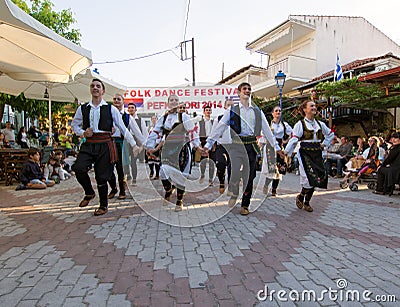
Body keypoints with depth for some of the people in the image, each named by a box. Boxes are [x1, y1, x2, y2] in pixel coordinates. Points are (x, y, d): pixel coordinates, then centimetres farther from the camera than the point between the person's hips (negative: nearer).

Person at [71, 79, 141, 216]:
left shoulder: (111, 109, 2)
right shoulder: (82, 109, 9)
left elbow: (123, 128, 4)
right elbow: (74, 125, 22)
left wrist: (134, 145, 2)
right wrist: (83, 132, 1)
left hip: (105, 144, -2)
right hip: (88, 144, 2)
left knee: (102, 176, 0)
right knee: (78, 168, -20)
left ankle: (103, 206, 23)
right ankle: (89, 192, 11)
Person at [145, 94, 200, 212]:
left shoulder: (184, 116, 1)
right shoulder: (163, 118, 11)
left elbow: (192, 131, -4)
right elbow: (155, 132, 10)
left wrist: (197, 145, -11)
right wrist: (150, 146, 4)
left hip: (181, 148, -3)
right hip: (167, 149, 3)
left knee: (179, 174, -2)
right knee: (163, 173, -5)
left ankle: (179, 201, 14)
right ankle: (168, 191, 27)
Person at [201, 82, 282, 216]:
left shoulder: (257, 111, 14)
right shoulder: (232, 110, 5)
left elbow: (266, 129, 17)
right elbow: (219, 128, 0)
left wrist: (276, 146, 15)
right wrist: (208, 144, -8)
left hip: (252, 146, 3)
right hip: (237, 145, -3)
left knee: (249, 176, 6)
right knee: (236, 172, -20)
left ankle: (245, 205, 22)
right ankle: (233, 193, 13)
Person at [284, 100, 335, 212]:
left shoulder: (320, 124, 13)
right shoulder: (300, 124, -4)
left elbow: (331, 134, 28)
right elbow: (294, 140, -14)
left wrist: (324, 144, 14)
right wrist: (286, 151, -25)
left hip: (317, 154, 6)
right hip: (305, 154, -6)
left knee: (318, 178, 4)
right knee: (309, 178, -14)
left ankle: (307, 202, 18)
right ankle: (300, 197, 13)